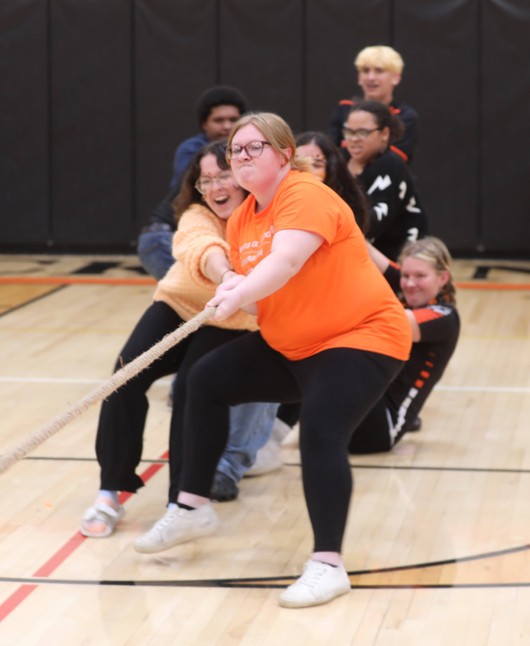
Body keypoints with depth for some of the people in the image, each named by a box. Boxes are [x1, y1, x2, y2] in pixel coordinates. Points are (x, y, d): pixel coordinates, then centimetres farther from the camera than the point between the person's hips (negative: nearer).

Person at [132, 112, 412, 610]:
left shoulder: (306, 196, -20)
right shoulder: (240, 221, 5)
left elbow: (285, 261, -36)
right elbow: (254, 294, 4)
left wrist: (240, 295, -49)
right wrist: (235, 295, -19)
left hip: (362, 338, -9)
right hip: (291, 346, 9)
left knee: (320, 431, -28)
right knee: (206, 380, 8)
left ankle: (328, 566, -23)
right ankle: (193, 508, 18)